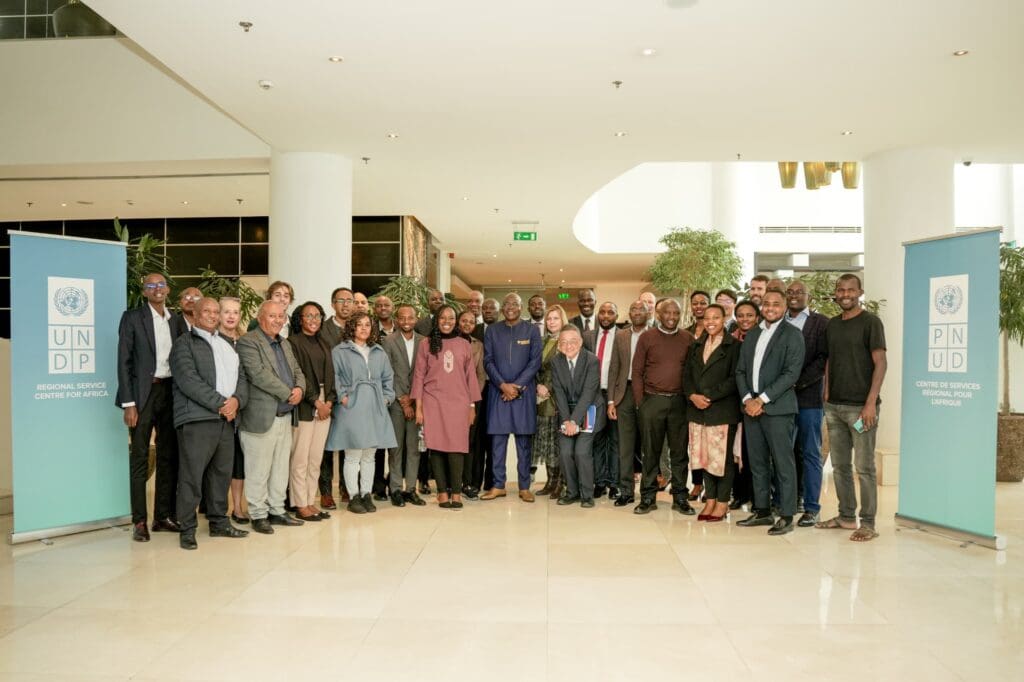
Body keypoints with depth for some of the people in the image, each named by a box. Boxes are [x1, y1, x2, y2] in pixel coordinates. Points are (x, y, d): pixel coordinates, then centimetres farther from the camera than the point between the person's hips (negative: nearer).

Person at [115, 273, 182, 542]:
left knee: (169, 456, 9)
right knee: (139, 458, 0)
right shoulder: (132, 318, -2)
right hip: (143, 393, -4)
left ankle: (163, 516, 18)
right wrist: (129, 403, -12)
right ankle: (139, 521, 7)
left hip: (171, 392, 5)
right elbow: (124, 362, -6)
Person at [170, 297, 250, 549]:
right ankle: (187, 529, 4)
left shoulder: (227, 345, 21)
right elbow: (188, 380, -11)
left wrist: (237, 400, -5)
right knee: (192, 474, -5)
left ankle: (219, 522, 21)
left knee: (222, 473, 11)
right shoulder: (184, 342, 1)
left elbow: (241, 377, 15)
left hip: (226, 418, 6)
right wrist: (220, 403, -15)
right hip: (197, 418, -6)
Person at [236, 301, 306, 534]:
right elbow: (259, 375, -19)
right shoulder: (248, 342, -8)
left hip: (285, 417, 8)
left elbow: (297, 371, 18)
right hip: (261, 417, -8)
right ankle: (259, 515, 12)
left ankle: (277, 511, 24)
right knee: (259, 471, 1)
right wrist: (288, 393, -15)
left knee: (281, 469, 14)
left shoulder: (285, 344, 19)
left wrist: (299, 388, -5)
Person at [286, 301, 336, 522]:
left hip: (324, 405, 6)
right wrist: (316, 402, -11)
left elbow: (330, 374, 14)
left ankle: (310, 502, 15)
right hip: (304, 406, -6)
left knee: (316, 460, 8)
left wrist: (329, 400, -1)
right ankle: (300, 505, 5)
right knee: (300, 459, -3)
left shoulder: (323, 344, 17)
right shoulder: (293, 342, -3)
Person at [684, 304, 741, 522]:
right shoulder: (697, 346, 15)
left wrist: (709, 397, -16)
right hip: (698, 410, 5)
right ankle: (710, 499, 18)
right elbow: (688, 375, 12)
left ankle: (722, 502, 12)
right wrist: (693, 396, -6)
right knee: (704, 455, 8)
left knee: (723, 456, 1)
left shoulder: (734, 346, -3)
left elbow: (734, 379, -11)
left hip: (723, 409, -5)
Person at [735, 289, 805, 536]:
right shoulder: (752, 335, 17)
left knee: (783, 464, -2)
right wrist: (746, 398, -2)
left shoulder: (792, 334, -2)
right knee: (757, 464, 10)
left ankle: (786, 516, 5)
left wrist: (762, 399, -14)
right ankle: (762, 511, 20)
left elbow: (791, 373, -11)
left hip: (777, 407, -6)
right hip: (751, 406, 6)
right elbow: (740, 370, 14)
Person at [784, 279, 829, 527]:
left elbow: (823, 359, -6)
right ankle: (790, 501, 17)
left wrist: (797, 383, -12)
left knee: (810, 454, 1)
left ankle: (811, 508, 7)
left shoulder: (820, 322, 2)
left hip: (808, 397, -3)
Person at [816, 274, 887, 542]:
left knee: (864, 467, -1)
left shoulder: (870, 322, -4)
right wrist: (827, 395, 10)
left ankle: (868, 524, 8)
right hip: (834, 406, 6)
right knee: (840, 465, 11)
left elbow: (880, 363, -9)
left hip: (860, 406, -6)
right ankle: (846, 516, 22)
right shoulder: (832, 324, 13)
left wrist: (871, 402, -15)